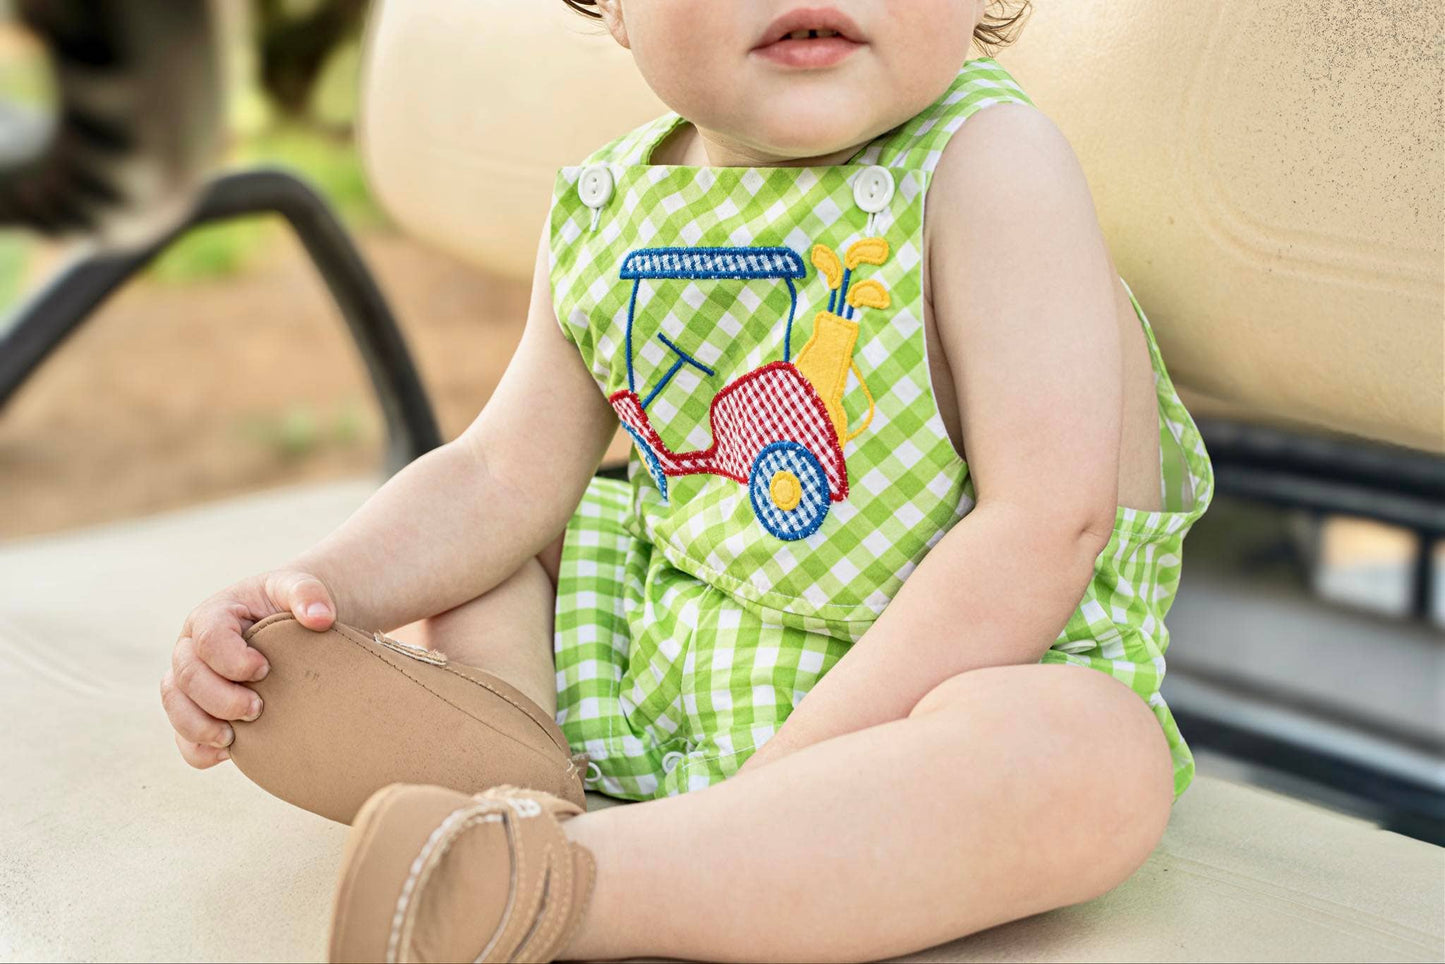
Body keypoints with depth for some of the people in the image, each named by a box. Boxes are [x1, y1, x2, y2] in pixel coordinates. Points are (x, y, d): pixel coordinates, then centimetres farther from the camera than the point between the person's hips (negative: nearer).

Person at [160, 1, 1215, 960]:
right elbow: (503, 480, 5)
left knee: (1098, 758, -36)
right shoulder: (604, 218, -2)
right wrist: (320, 588, -14)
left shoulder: (989, 165, -21)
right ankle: (500, 752, -21)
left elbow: (1046, 524, -26)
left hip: (983, 661, -5)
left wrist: (794, 764, -28)